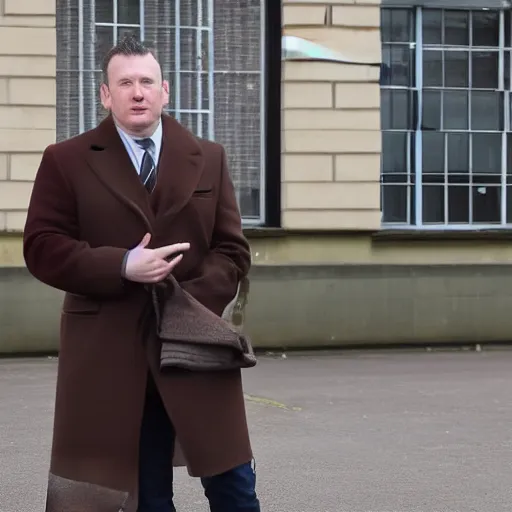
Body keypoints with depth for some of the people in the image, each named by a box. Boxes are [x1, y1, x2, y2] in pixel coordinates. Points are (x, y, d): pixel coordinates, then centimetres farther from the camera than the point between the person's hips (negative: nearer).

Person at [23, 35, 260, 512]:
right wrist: (121, 267, -18)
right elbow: (42, 248, -4)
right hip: (110, 353, -1)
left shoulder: (208, 159, 10)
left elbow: (232, 250, 7)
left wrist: (193, 302, -12)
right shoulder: (67, 161, 3)